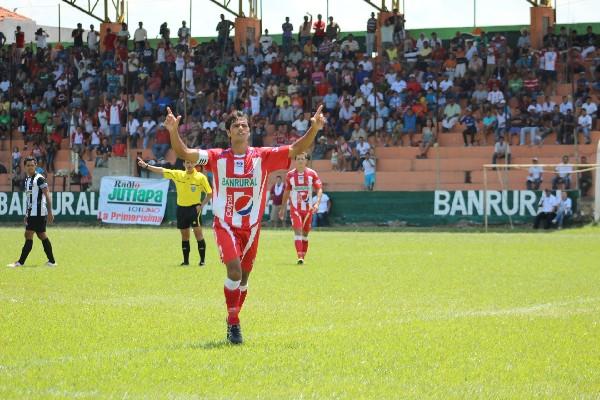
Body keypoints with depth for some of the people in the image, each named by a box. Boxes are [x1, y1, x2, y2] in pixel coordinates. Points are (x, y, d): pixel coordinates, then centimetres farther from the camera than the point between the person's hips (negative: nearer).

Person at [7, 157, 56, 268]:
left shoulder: (39, 178, -10)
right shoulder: (27, 180, 16)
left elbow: (47, 196, -14)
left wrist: (49, 212, -19)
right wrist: (26, 214, 23)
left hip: (38, 213, -9)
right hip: (31, 213, 9)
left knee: (28, 235, -9)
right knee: (42, 235, 10)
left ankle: (21, 262, -9)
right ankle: (51, 261, 15)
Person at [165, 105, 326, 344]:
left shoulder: (263, 157, -2)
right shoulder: (217, 157, -3)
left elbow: (296, 149, -7)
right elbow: (185, 153, -12)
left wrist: (314, 129, -22)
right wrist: (174, 132, -30)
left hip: (251, 227, 3)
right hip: (225, 225, -3)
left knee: (243, 278, 11)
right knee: (234, 271, -21)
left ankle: (233, 320, 31)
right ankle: (233, 322, -8)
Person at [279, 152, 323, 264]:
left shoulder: (312, 174, -2)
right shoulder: (290, 175, 1)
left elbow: (319, 189, -2)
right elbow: (286, 192, 11)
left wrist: (317, 203, -18)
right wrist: (282, 208, 13)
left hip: (308, 208, 1)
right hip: (295, 208, -1)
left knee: (305, 233, 11)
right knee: (298, 231, -14)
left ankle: (303, 255, 23)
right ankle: (299, 257, -21)